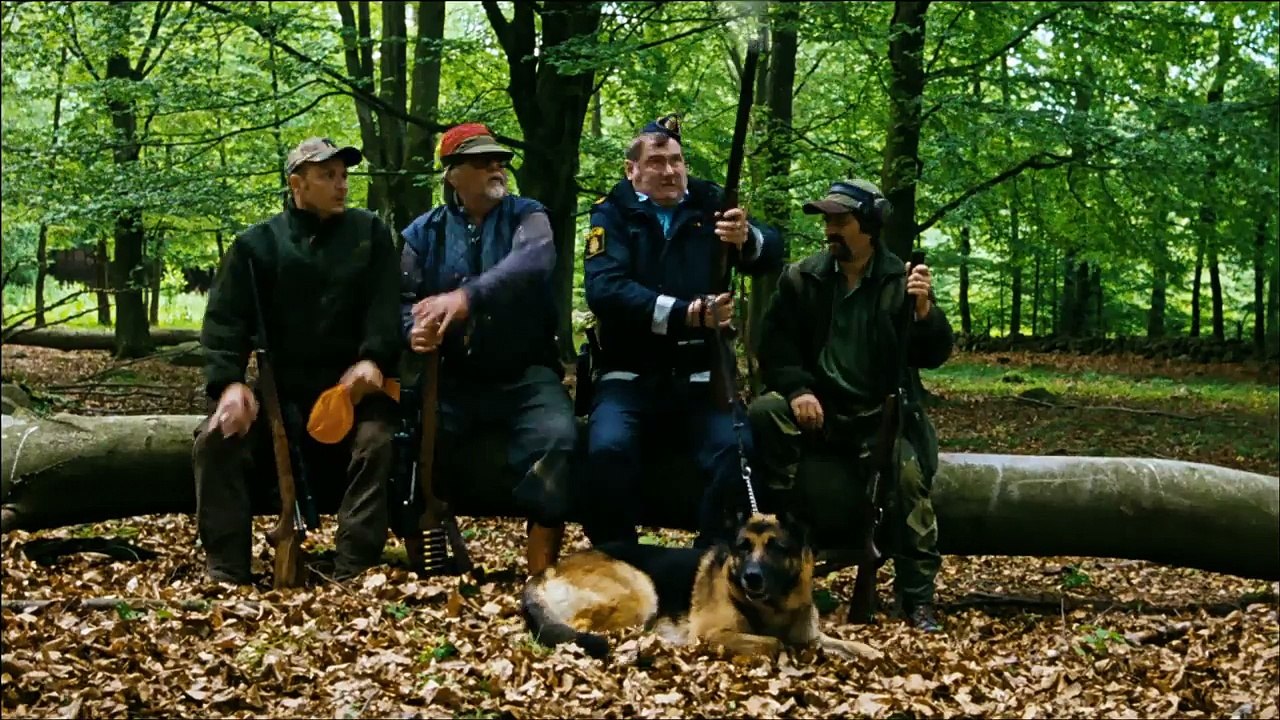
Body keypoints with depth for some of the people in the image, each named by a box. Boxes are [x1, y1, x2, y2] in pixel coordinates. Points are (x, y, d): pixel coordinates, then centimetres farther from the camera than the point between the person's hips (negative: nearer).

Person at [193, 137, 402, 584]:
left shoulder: (370, 233, 8)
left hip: (350, 384, -1)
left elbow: (386, 304, -3)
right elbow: (225, 318, -1)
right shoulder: (257, 244, 6)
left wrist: (374, 359, -23)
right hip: (281, 387, 1)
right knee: (216, 439, -22)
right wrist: (229, 382, -19)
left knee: (378, 442, -30)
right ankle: (227, 574, -20)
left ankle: (352, 576, -29)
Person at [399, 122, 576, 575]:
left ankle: (541, 571, -24)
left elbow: (531, 261, -21)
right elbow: (404, 298, 3)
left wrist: (466, 296, -38)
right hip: (452, 378, 2)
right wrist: (415, 328, -24)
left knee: (555, 435, -31)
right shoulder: (424, 232, 9)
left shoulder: (527, 216, 2)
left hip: (524, 375, -2)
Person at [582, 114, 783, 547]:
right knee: (609, 446, -28)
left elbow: (771, 255, -3)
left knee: (736, 447, -24)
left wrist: (747, 239, -27)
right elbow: (604, 289, -12)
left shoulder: (710, 207, 10)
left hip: (700, 377, 2)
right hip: (631, 374, -1)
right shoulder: (614, 214, 4)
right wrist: (686, 314, -22)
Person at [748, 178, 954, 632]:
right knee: (764, 414, -29)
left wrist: (925, 312, -26)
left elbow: (933, 355, -6)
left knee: (908, 473, -28)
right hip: (818, 406, 2)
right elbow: (775, 344, 2)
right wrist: (797, 389, -16)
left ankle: (917, 596, -17)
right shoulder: (800, 278, 3)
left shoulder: (901, 281, -1)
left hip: (880, 416, -1)